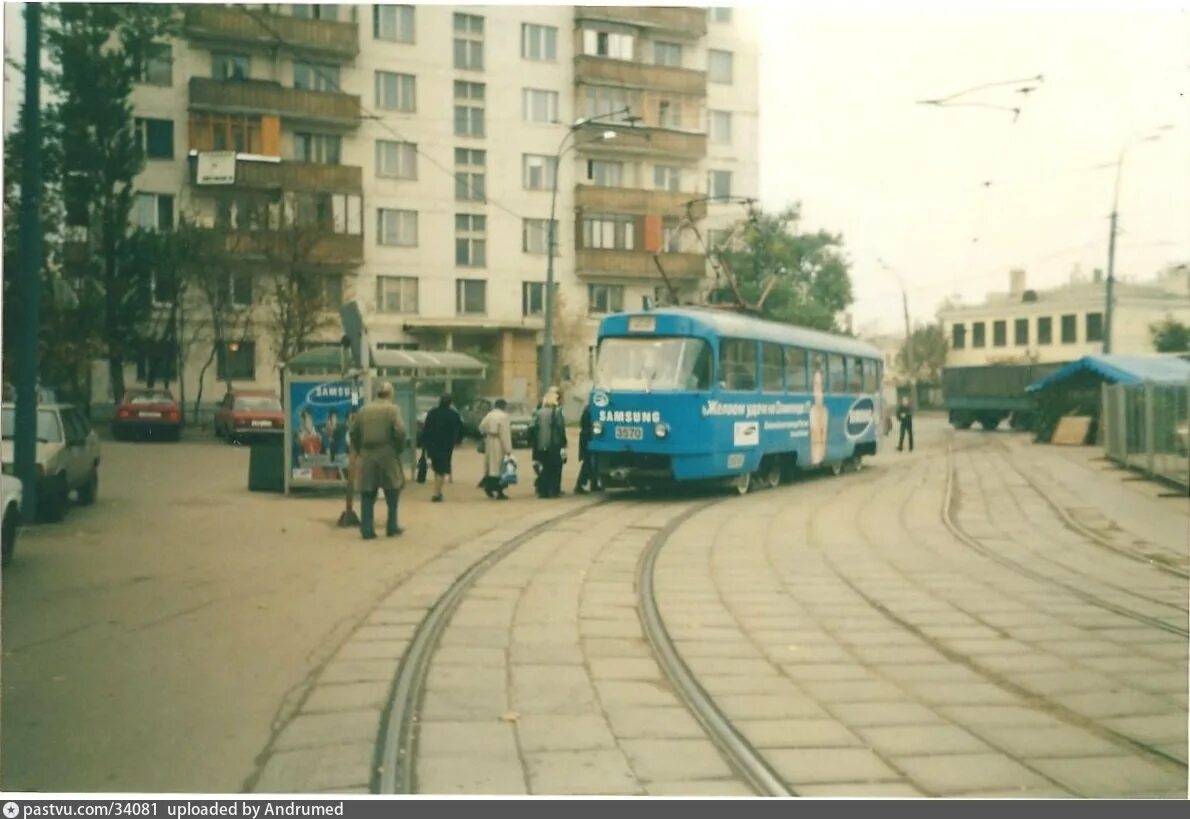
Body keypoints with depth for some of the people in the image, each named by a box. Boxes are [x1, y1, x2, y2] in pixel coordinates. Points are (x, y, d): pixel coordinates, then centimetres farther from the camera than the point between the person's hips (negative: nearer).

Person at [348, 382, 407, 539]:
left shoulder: (364, 410, 9)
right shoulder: (392, 409, -4)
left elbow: (353, 432, 8)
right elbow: (399, 431, -15)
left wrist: (358, 452, 17)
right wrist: (399, 448, 0)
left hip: (367, 456, 3)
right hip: (387, 455, -3)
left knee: (368, 493, 7)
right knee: (392, 491, 10)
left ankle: (367, 529, 5)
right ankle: (392, 527, 13)